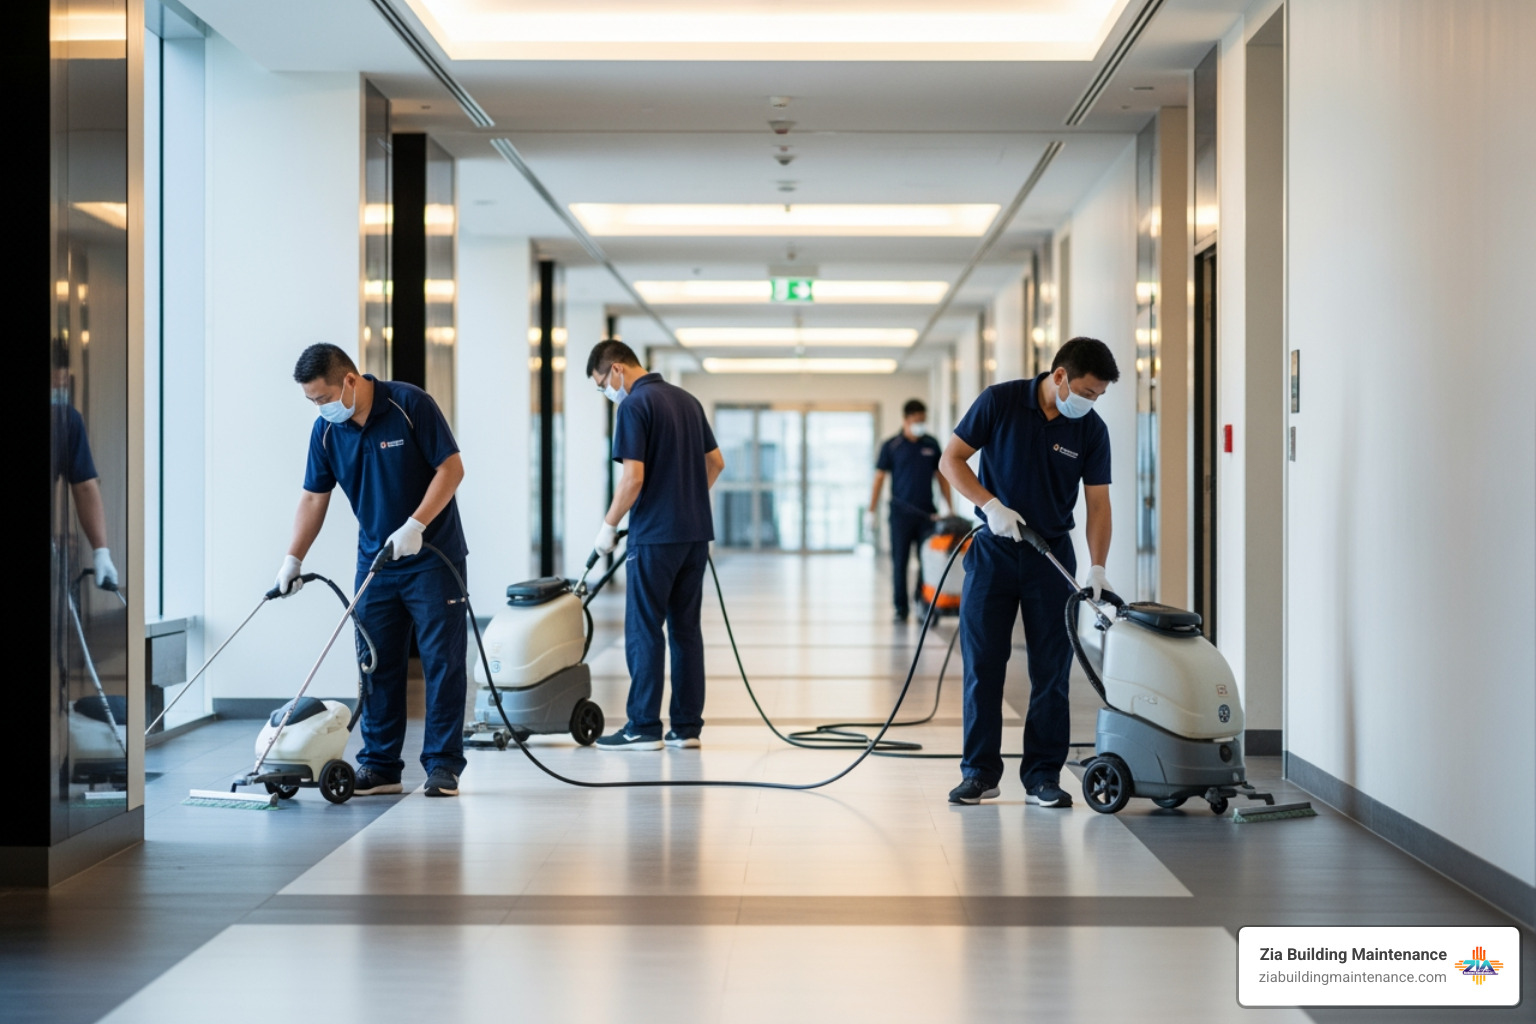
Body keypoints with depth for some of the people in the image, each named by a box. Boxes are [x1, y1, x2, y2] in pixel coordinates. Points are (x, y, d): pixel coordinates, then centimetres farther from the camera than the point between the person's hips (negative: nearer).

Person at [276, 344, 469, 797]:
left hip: (433, 557, -5)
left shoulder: (410, 405, -15)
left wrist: (415, 526, -21)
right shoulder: (326, 430, 0)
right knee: (378, 665, 5)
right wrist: (293, 559, 1)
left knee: (442, 662, -3)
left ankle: (443, 764, 3)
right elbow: (314, 498, 7)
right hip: (375, 560, 5)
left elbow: (451, 467, -15)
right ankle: (380, 765, 11)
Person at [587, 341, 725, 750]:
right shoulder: (687, 399, 13)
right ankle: (687, 726, 9)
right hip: (696, 532, 8)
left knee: (644, 630, -1)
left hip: (655, 536, -8)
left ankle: (644, 728, 1)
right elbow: (716, 462, 18)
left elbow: (634, 477, -18)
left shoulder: (634, 406, -12)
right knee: (686, 628, 9)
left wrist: (609, 525, -7)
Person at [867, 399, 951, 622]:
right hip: (901, 513, -2)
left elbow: (941, 476, 12)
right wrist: (871, 511, -4)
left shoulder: (931, 445, 7)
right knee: (900, 562, 2)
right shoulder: (891, 446, 0)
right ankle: (901, 608, 7)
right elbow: (879, 478, 1)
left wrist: (950, 507, 6)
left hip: (927, 512, 2)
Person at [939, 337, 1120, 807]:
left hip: (1051, 557, 2)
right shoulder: (1000, 401, -9)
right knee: (982, 664, 1)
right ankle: (980, 772, 10)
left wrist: (1098, 566, -17)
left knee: (1052, 670, 1)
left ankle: (1043, 776, 8)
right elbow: (951, 459, -5)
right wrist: (992, 505, -18)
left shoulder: (1092, 430, -4)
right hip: (993, 551, -1)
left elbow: (1098, 502, -4)